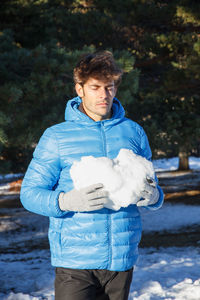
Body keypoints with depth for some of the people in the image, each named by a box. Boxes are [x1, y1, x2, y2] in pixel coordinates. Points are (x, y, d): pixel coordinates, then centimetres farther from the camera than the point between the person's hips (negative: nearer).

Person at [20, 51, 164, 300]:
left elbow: (151, 189, 15)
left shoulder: (133, 132, 9)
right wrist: (65, 201, -21)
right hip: (74, 261, -3)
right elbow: (29, 193, -1)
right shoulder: (56, 137, 1)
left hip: (122, 260, 3)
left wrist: (154, 196, -9)